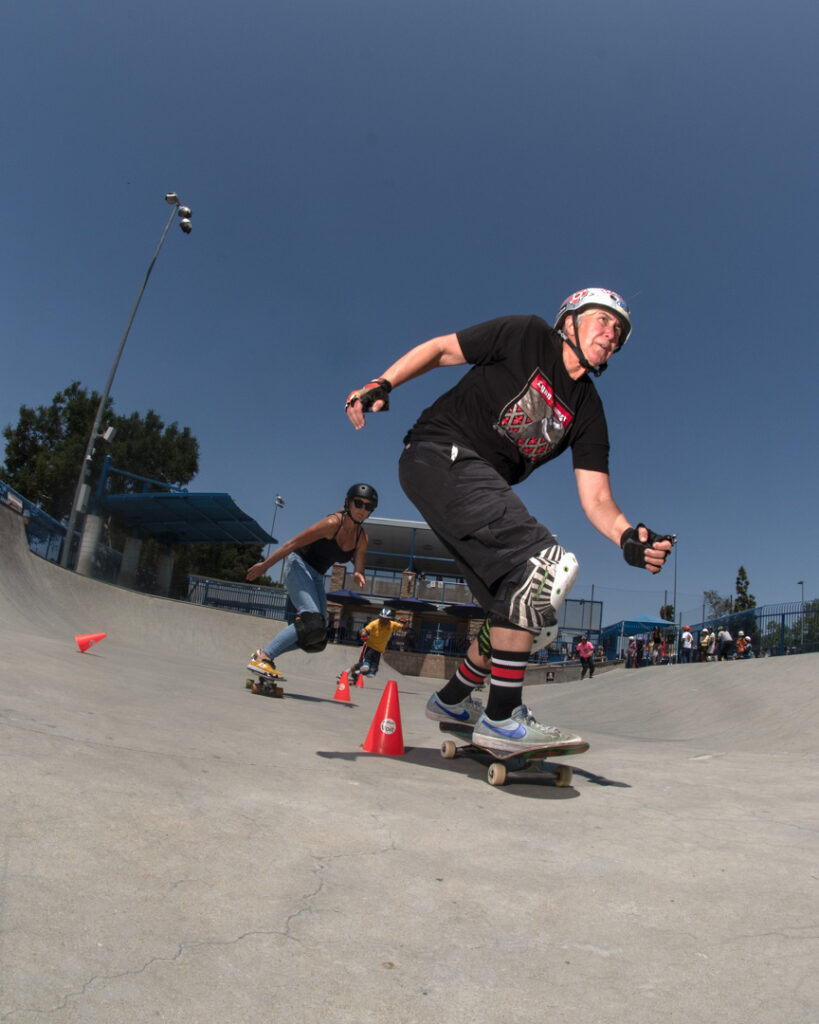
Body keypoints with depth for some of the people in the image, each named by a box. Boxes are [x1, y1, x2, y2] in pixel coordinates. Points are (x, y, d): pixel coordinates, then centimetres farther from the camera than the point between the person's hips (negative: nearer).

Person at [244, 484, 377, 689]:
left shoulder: (362, 537, 0)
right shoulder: (333, 523, -19)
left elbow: (358, 569, 2)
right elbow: (292, 543, -15)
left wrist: (358, 576, -24)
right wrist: (265, 565, -11)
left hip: (316, 578, 8)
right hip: (298, 565, -8)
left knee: (317, 637, 0)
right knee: (312, 621, -25)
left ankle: (266, 655, 10)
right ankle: (262, 657, -18)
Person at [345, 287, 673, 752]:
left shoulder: (588, 412, 10)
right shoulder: (526, 335, -2)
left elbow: (596, 497, 1)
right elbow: (439, 348, 3)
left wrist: (629, 537, -19)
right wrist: (381, 384, -11)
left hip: (484, 488, 8)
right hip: (440, 453, -7)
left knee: (518, 604, 2)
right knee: (534, 553, -27)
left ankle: (453, 699, 24)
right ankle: (501, 717, -22)